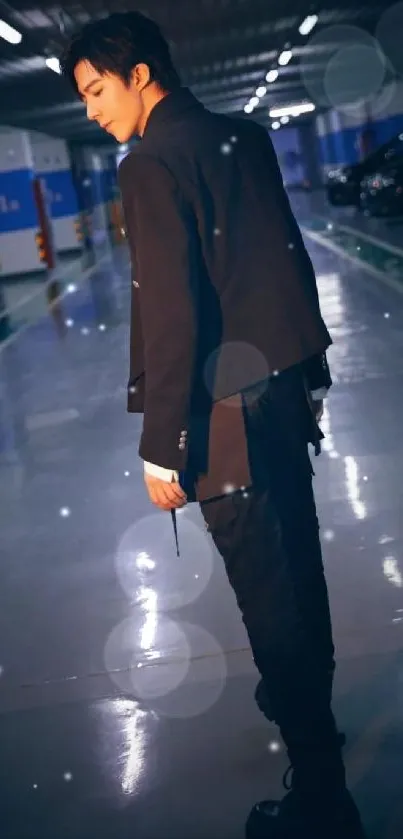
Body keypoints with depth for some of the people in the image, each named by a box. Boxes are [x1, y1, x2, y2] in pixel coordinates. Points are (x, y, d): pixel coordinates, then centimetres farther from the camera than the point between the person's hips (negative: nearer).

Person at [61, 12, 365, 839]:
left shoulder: (152, 164, -14)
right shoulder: (246, 137, 10)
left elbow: (171, 313, -20)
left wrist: (162, 446, -16)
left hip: (232, 409, -8)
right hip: (289, 383, 8)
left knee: (267, 586, -1)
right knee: (295, 559, 21)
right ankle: (308, 694, 41)